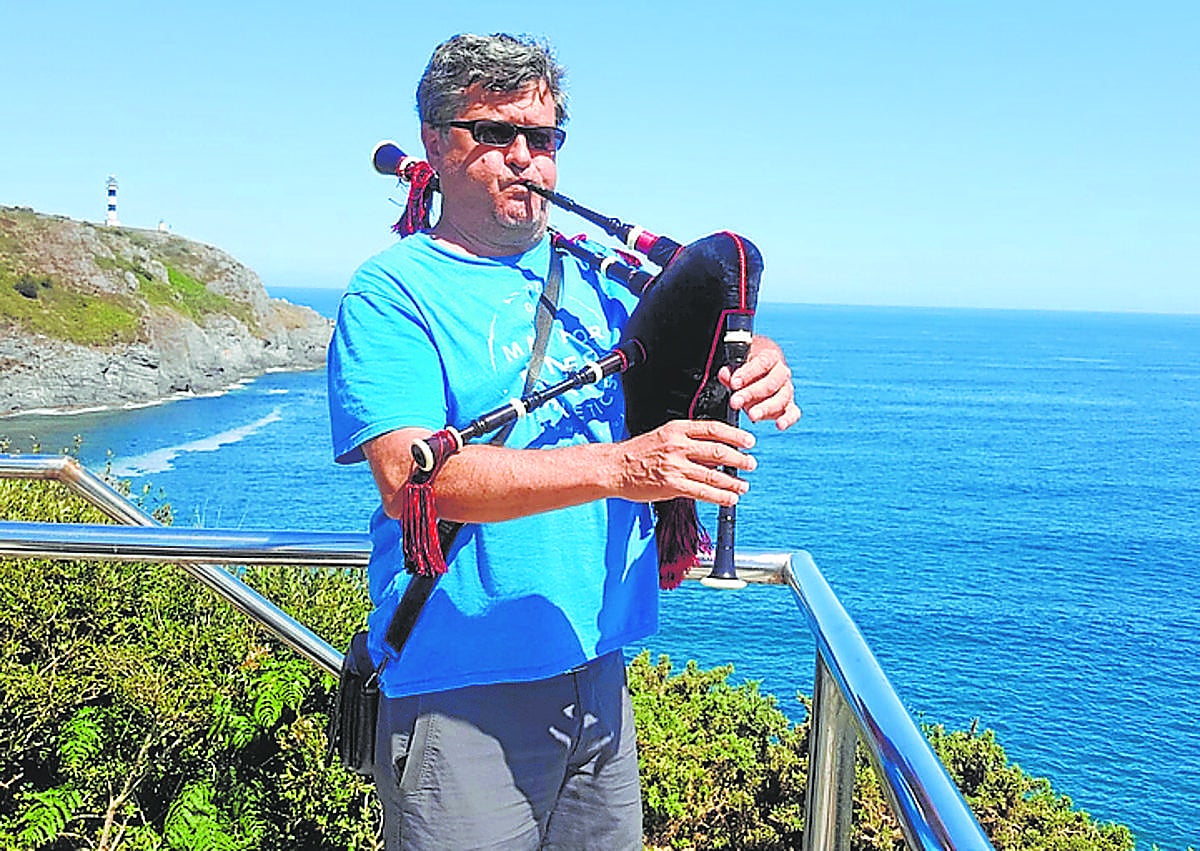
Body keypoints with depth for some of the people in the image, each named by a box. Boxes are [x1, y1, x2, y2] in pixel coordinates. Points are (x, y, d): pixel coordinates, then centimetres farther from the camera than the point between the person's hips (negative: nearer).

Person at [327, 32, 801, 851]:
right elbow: (408, 476, -21)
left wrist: (755, 362, -10)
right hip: (464, 691, -6)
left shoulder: (588, 276, 11)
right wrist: (617, 467, -30)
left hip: (598, 672, 6)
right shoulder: (392, 292, -8)